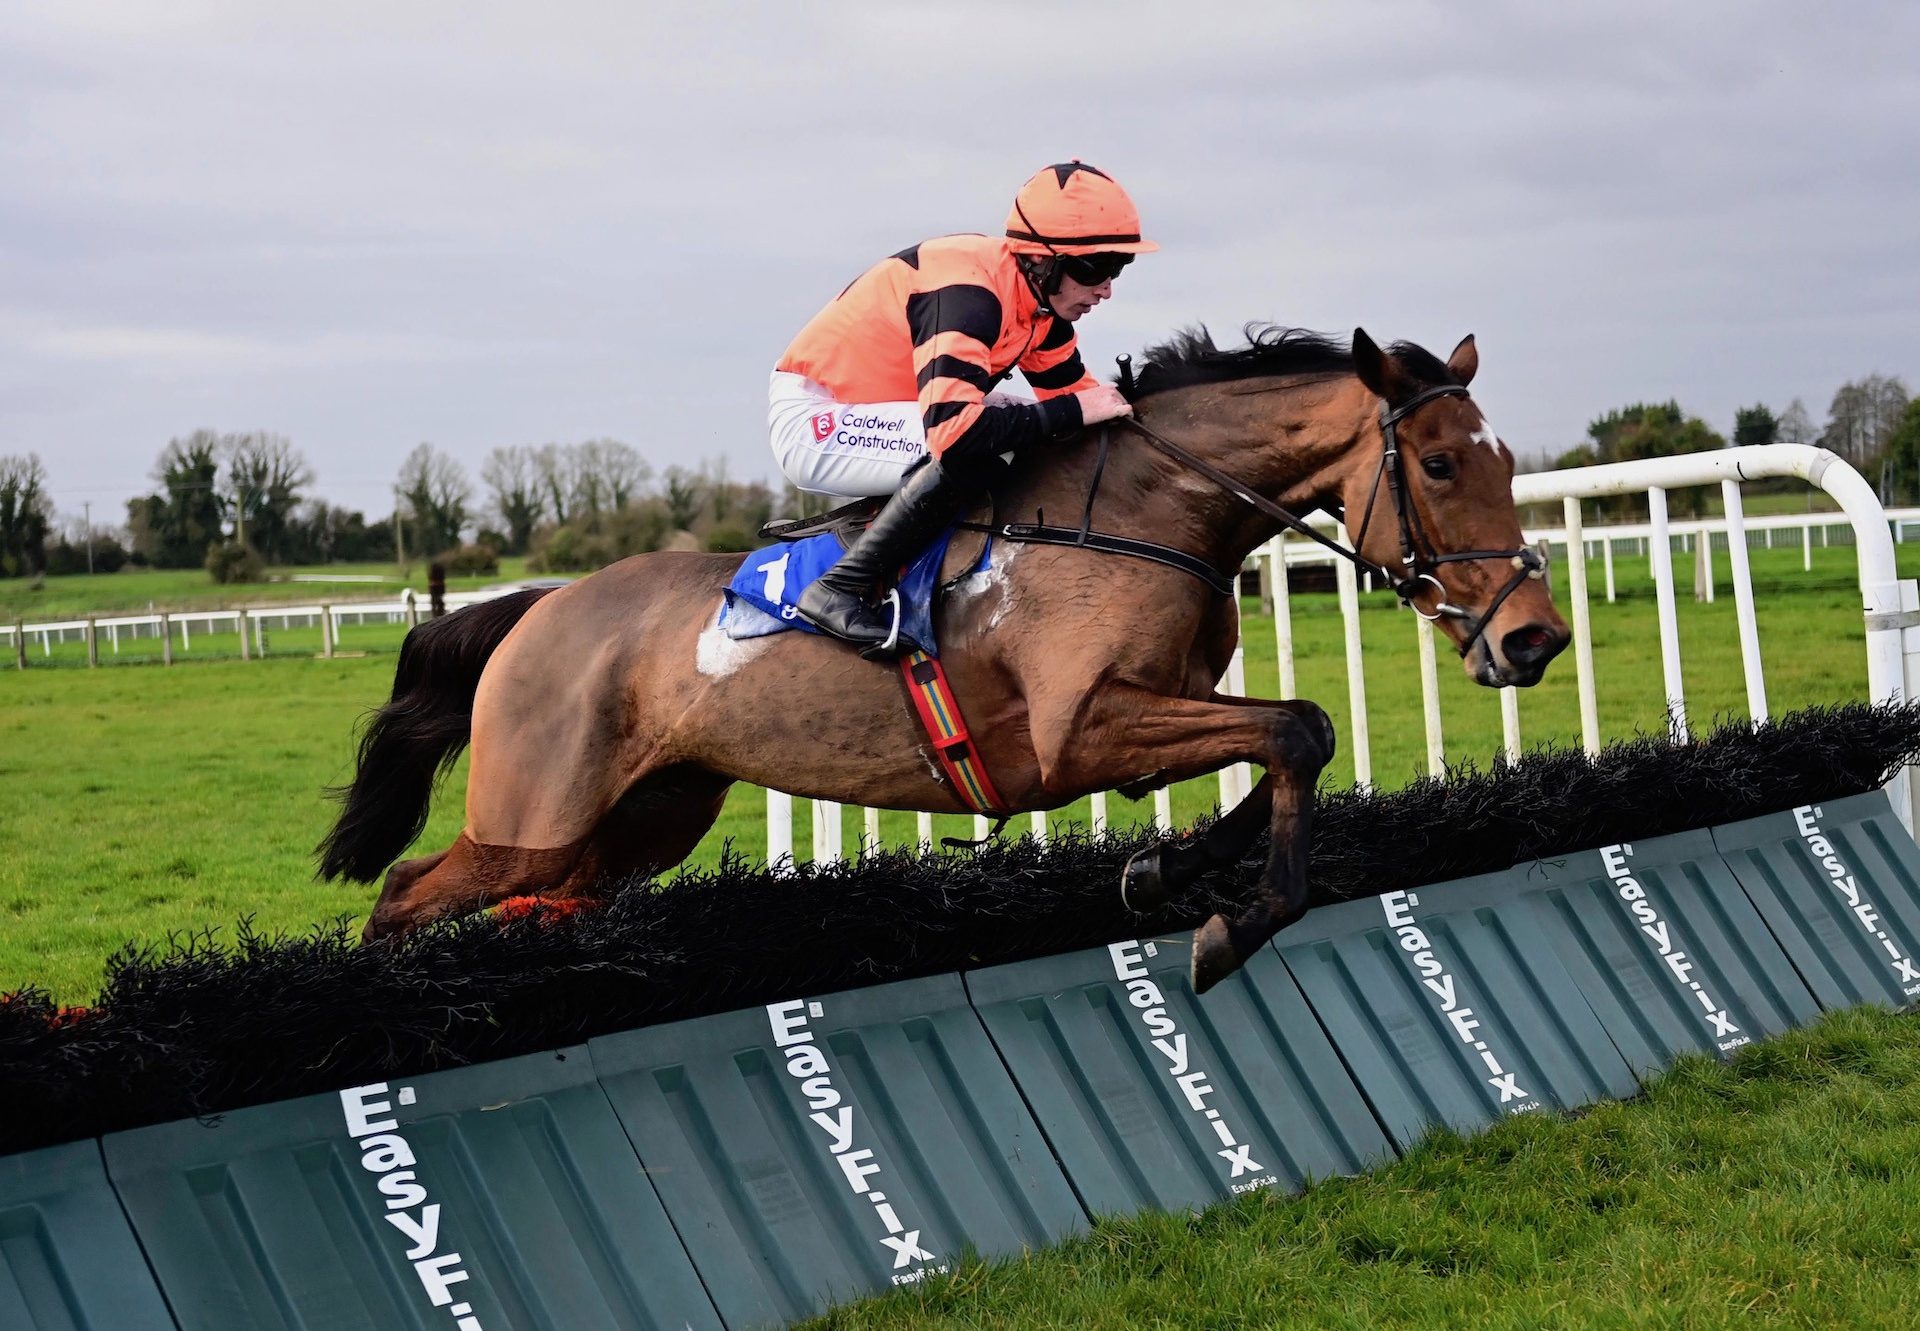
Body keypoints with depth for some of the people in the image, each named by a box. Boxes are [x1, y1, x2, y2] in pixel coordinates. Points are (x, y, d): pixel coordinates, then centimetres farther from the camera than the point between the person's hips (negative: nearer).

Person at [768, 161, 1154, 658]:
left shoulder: (1039, 299, 1)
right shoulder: (970, 289, -28)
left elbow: (1070, 388, 11)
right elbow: (952, 427, -38)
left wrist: (1122, 411, -9)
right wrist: (1071, 412, -32)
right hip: (814, 422, -10)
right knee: (972, 454, -29)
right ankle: (840, 591, -23)